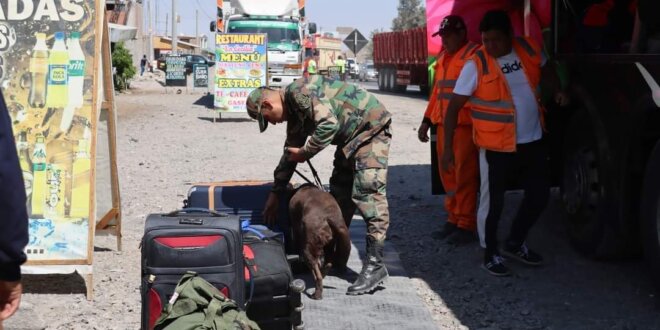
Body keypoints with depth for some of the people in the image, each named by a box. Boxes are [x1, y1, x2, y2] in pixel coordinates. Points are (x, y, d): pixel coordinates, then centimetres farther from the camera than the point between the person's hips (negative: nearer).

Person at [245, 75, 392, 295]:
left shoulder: (299, 92, -19)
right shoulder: (293, 111, 12)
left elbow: (328, 124, -30)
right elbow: (290, 151, 21)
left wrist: (305, 153, -16)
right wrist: (276, 193, 26)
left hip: (370, 127, -11)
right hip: (350, 137, 11)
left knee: (367, 194, -15)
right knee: (339, 193, 13)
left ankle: (375, 265, -16)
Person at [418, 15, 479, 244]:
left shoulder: (473, 55, -9)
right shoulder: (443, 59, 19)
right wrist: (427, 121, 20)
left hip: (465, 127, -8)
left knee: (464, 176, -4)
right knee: (448, 176, 13)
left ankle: (466, 224, 3)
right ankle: (453, 219, 23)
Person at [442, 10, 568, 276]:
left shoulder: (528, 50, -2)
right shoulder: (476, 65, -15)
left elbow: (545, 71, 20)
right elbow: (454, 107, -11)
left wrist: (557, 90, 0)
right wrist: (448, 148, -15)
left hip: (532, 141, 5)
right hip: (497, 147, -5)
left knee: (539, 195, 14)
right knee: (493, 202, 5)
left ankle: (515, 243, 35)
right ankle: (490, 254, 24)